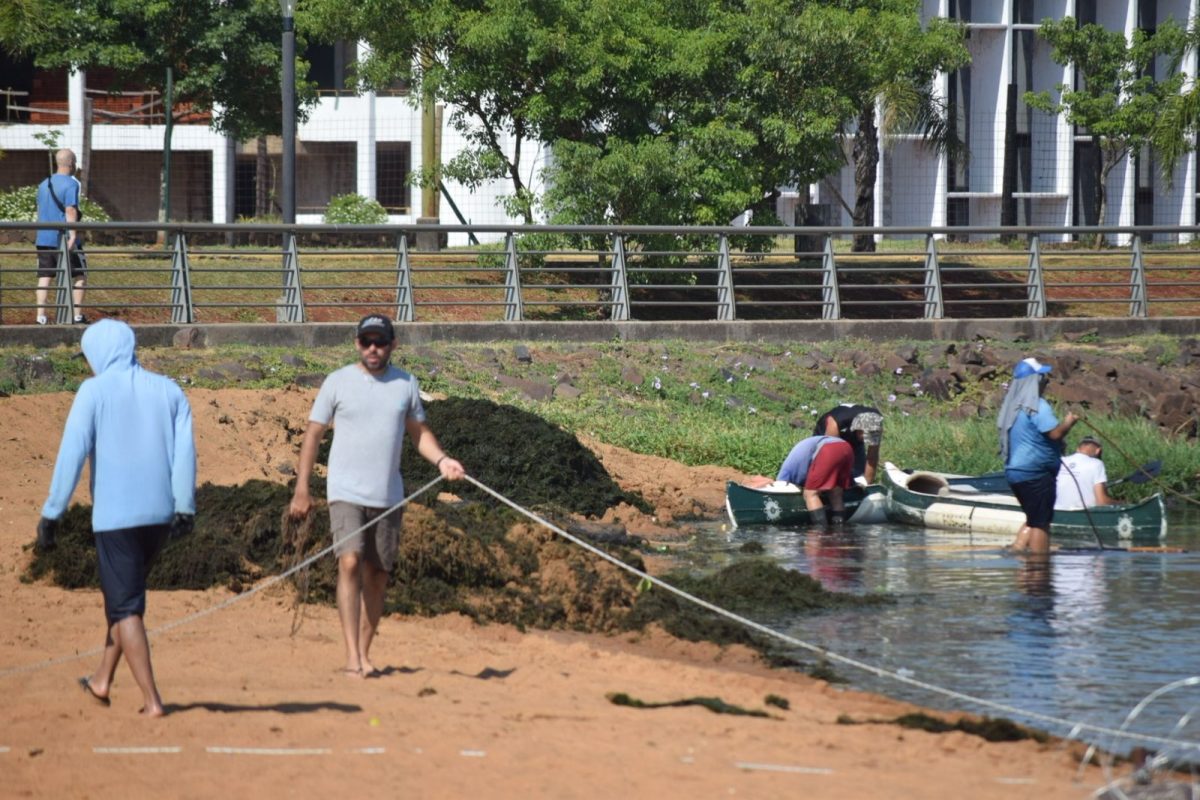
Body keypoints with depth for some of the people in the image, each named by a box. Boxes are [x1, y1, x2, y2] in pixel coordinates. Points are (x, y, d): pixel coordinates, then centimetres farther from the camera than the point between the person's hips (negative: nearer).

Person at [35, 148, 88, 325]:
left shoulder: (44, 184, 15)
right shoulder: (71, 184, -8)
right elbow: (71, 211, -17)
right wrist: (73, 236, -21)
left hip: (44, 238, 6)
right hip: (64, 238, -6)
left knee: (44, 277, 5)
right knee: (80, 276, 5)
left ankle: (41, 315, -3)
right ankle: (78, 315, 1)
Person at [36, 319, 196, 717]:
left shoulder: (95, 391, -4)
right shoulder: (168, 390, 9)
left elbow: (72, 454, -9)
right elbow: (185, 450, 1)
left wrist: (51, 515, -7)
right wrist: (184, 508, 0)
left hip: (115, 515, -5)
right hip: (160, 513, 5)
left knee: (125, 606, 0)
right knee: (126, 594, 23)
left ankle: (151, 700, -8)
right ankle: (102, 680, 32)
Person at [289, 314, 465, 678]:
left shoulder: (405, 384, 7)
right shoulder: (338, 382, -1)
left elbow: (419, 432, 16)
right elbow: (313, 434, 3)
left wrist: (441, 459, -4)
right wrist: (301, 489, -1)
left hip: (388, 496, 4)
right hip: (346, 493, -4)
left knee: (377, 574, 6)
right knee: (350, 563, -19)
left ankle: (364, 653, 16)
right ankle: (351, 655, -24)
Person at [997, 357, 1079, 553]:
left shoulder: (1013, 404, 14)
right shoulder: (1037, 406, -15)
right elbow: (1055, 433, -22)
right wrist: (1068, 423, -2)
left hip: (1014, 470, 9)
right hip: (1035, 472, -9)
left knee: (1033, 519, 19)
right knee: (1041, 522, -5)